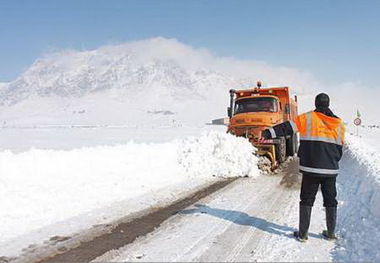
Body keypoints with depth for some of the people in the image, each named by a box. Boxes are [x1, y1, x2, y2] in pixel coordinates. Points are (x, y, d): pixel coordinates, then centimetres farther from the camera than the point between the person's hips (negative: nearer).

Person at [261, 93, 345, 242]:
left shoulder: (307, 118, -3)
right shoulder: (339, 123, 9)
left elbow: (287, 127, -12)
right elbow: (340, 147, 15)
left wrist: (269, 133, -14)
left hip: (311, 169, -3)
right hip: (331, 170, 3)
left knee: (307, 200, 6)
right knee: (330, 201, 15)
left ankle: (303, 233, 8)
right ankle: (331, 233, 21)